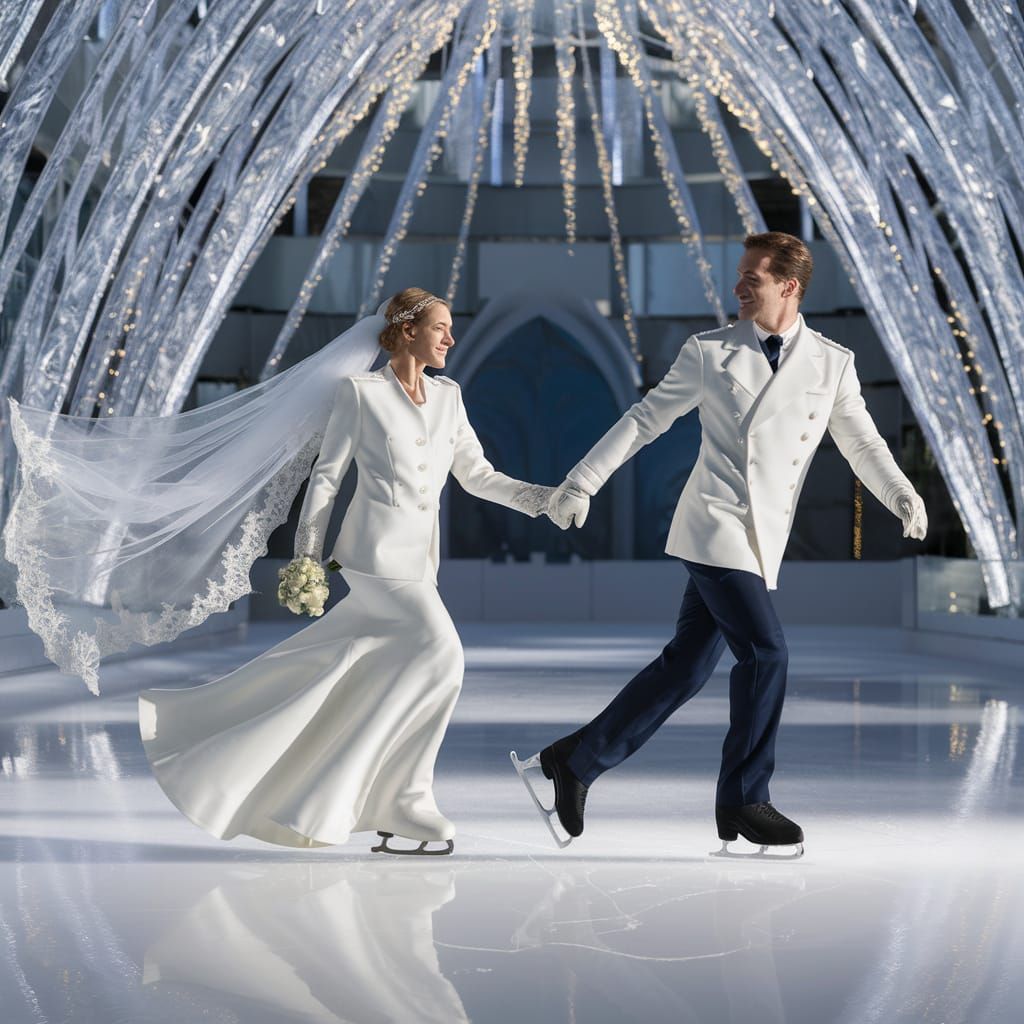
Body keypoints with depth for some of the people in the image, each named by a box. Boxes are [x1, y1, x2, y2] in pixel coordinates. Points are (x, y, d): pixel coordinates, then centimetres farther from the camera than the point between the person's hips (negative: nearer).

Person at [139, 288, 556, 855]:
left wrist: (549, 497, 5)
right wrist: (305, 552, -5)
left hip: (418, 558, 7)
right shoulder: (361, 392, -2)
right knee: (439, 652, -18)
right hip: (377, 549, -7)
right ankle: (406, 798, -9)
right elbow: (327, 474, -1)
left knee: (347, 674, 5)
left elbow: (478, 475, 16)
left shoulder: (448, 397, 14)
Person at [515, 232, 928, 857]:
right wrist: (582, 483, 7)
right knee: (766, 652, -14)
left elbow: (861, 442, 6)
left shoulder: (832, 364, 8)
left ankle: (576, 760, 18)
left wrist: (904, 497, -12)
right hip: (715, 526, -4)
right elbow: (645, 420, 8)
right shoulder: (711, 352, 3)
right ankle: (744, 801, 0)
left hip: (760, 543, 4)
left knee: (687, 668, 5)